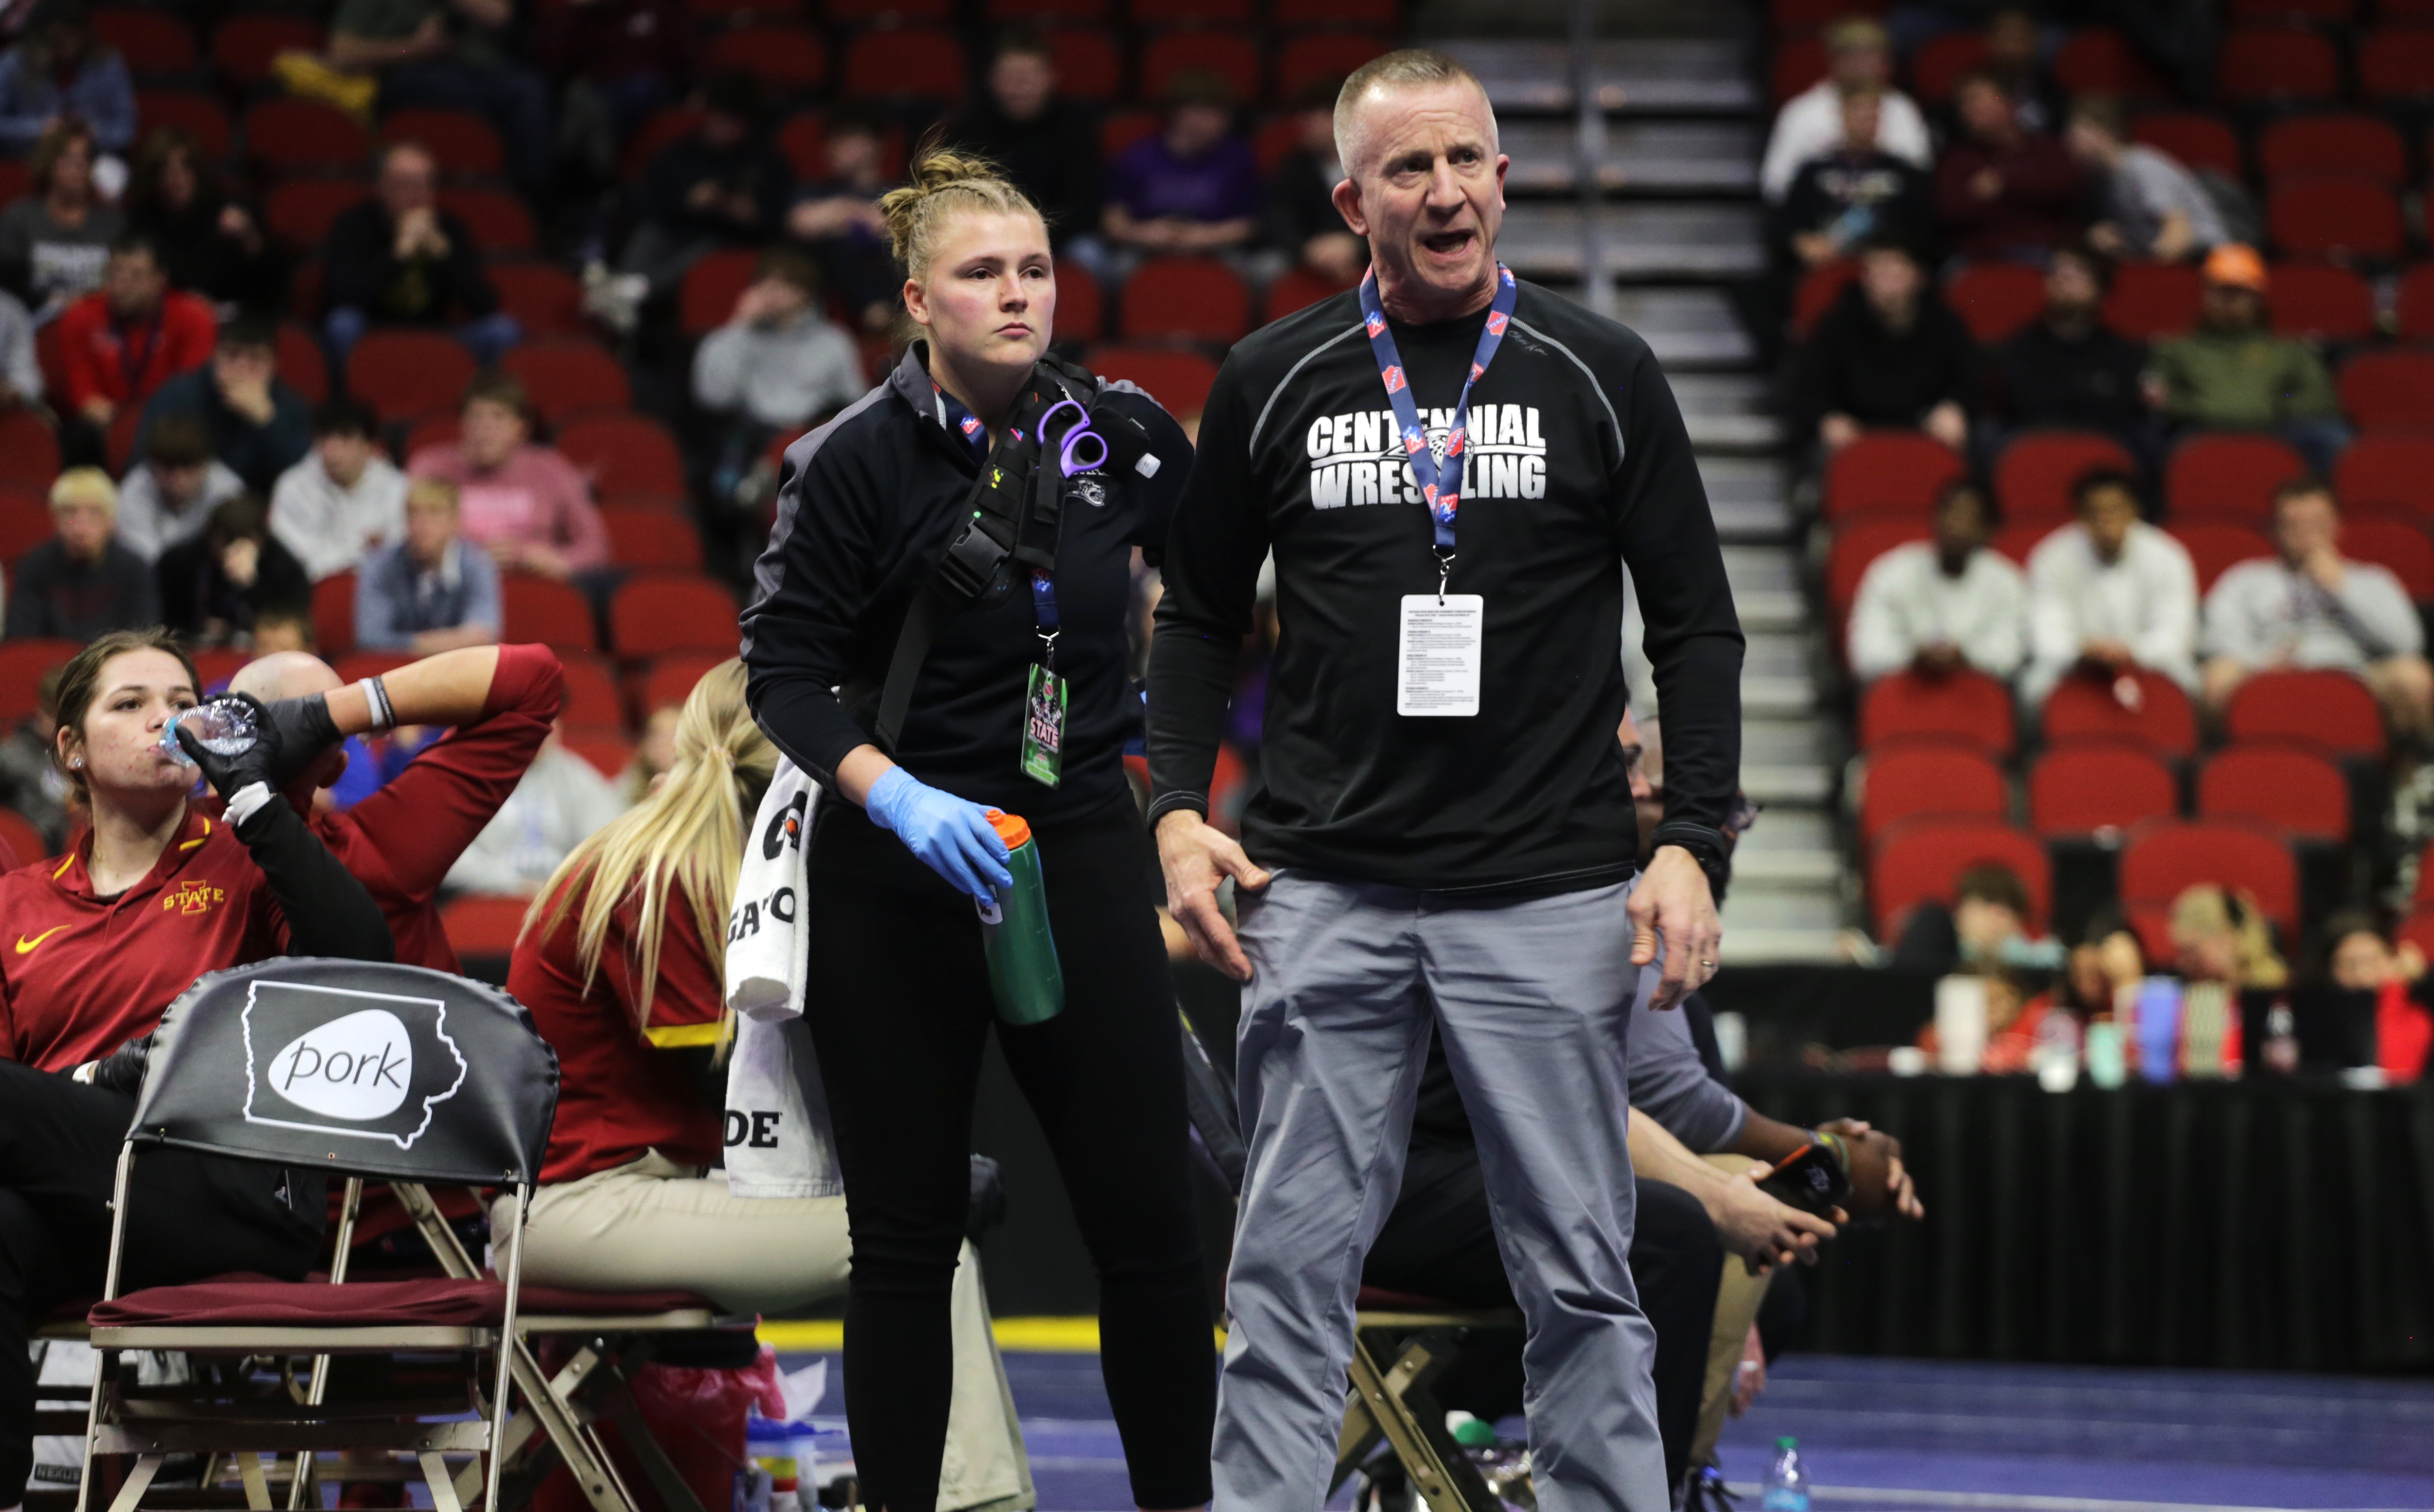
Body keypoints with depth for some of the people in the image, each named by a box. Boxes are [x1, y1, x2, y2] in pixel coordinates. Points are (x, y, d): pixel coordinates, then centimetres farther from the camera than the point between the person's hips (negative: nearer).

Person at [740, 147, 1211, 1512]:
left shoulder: (1124, 435, 0)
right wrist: (896, 797, -23)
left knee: (1151, 1221, -1)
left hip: (1084, 859, 3)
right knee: (908, 1232, 3)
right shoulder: (856, 460, -9)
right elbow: (784, 671, -10)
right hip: (895, 881, -2)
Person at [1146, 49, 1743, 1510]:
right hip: (1324, 895, 1)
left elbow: (1699, 624, 4)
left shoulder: (1601, 375, 3)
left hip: (1550, 896, -1)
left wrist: (1694, 844, -6)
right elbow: (1202, 616, 14)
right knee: (1291, 1265, 1)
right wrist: (1179, 812, 0)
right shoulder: (1274, 382, 6)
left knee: (1580, 1272, 2)